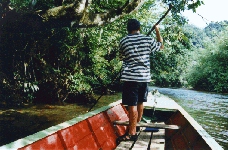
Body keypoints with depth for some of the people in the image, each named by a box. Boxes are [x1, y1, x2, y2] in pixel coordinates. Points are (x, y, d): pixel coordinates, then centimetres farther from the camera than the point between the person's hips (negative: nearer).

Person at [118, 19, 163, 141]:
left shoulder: (123, 41, 0)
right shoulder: (148, 40, 3)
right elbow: (160, 46, 21)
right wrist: (157, 32, 32)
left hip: (130, 77, -3)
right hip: (144, 76, 4)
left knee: (132, 105, -4)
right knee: (140, 103, 17)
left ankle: (132, 133, -2)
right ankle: (136, 126, 33)